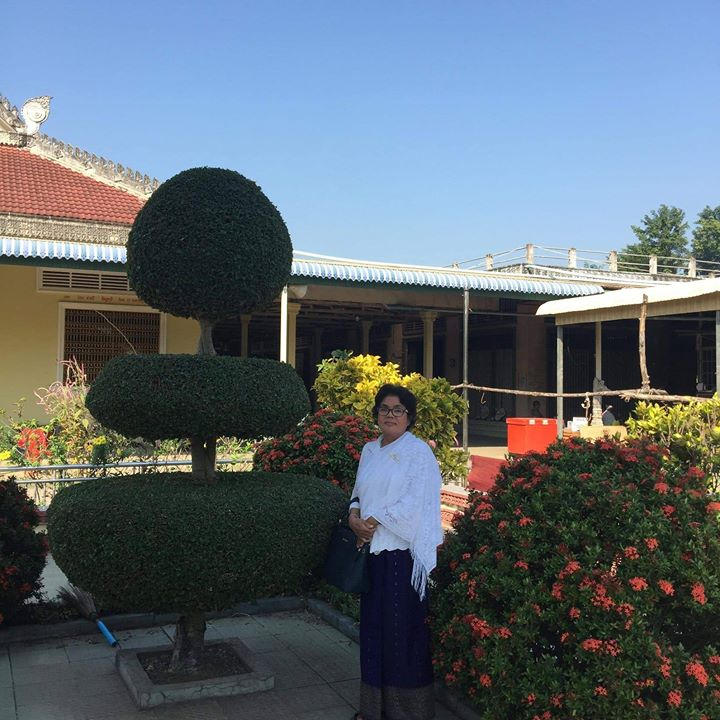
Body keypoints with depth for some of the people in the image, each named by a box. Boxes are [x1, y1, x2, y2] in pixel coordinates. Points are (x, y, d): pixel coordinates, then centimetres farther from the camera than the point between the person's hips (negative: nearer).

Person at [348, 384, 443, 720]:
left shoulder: (419, 452, -6)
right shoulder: (369, 451, 13)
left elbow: (413, 501, -14)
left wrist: (372, 522, -14)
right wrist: (354, 515, -5)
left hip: (401, 550, -6)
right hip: (372, 549, 6)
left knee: (401, 626, -1)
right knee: (373, 623, 11)